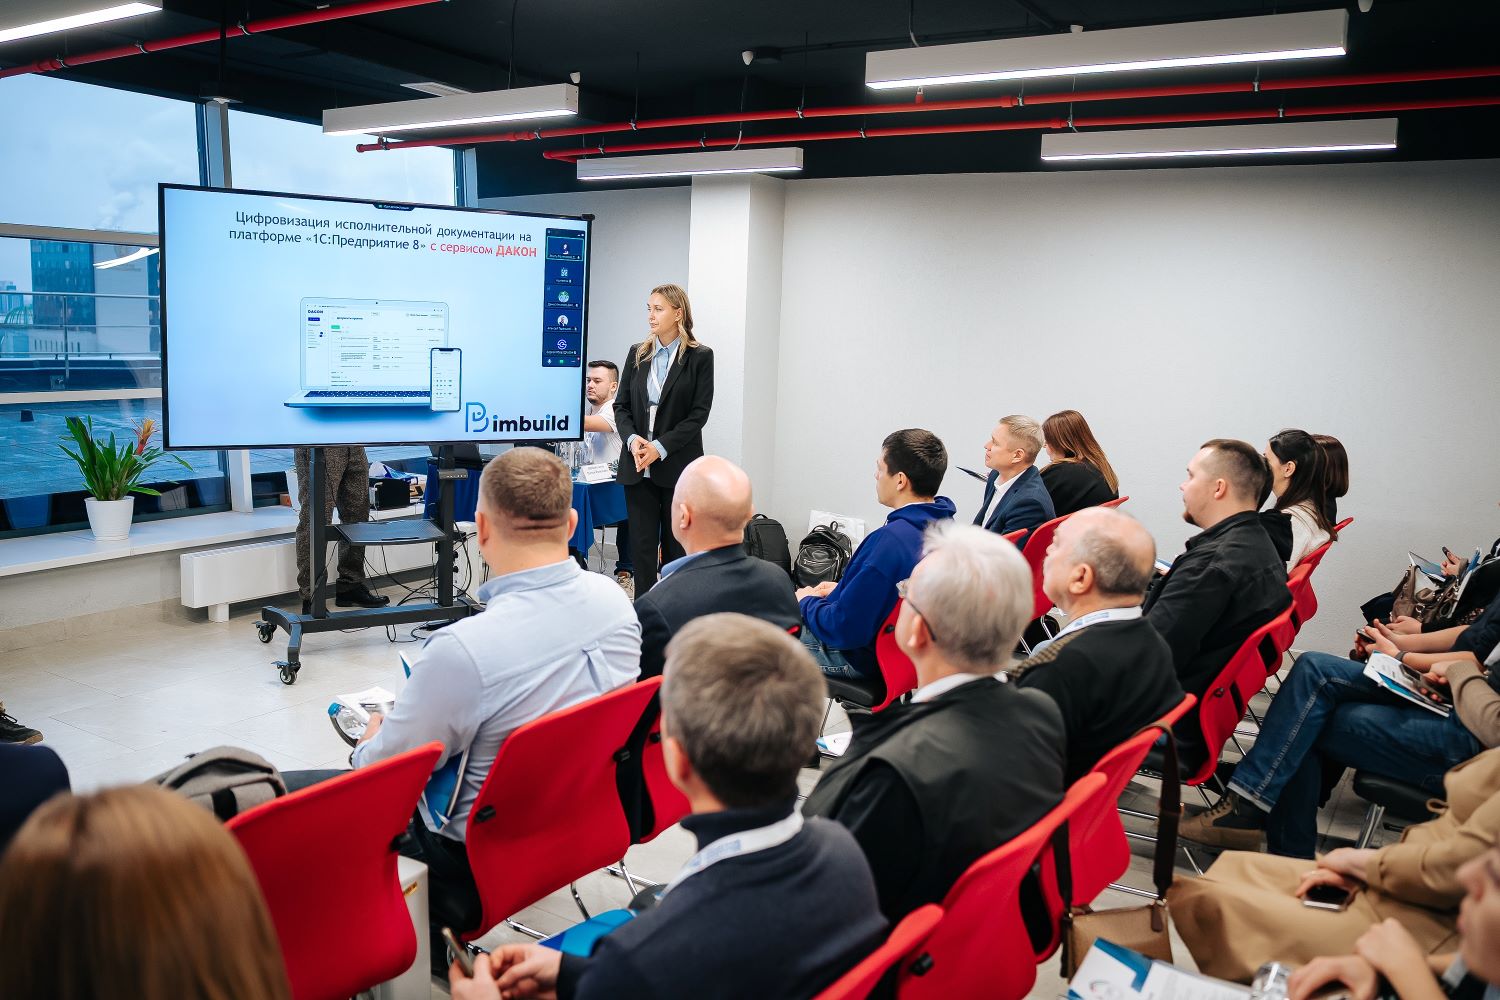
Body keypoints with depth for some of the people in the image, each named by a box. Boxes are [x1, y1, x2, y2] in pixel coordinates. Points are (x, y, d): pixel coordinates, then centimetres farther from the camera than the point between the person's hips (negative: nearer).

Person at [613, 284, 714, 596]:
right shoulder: (637, 354, 11)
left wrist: (660, 447, -14)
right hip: (637, 466, 4)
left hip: (677, 465, -3)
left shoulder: (700, 357, -1)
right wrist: (632, 439, -10)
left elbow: (699, 413, -6)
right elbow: (621, 406, 10)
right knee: (641, 546, 4)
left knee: (677, 547, 3)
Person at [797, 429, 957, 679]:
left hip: (865, 658, -9)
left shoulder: (890, 541, -34)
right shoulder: (945, 525, -5)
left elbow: (844, 629, -29)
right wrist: (843, 588, 11)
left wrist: (807, 602, -11)